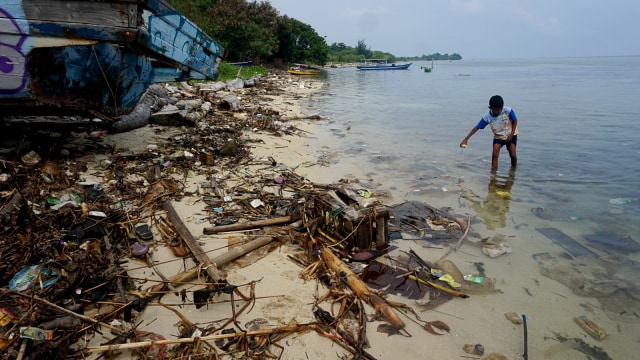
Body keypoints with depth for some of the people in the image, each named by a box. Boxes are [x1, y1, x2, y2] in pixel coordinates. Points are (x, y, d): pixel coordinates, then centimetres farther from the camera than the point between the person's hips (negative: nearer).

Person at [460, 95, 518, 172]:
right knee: (495, 154, -16)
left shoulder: (508, 111, -26)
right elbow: (477, 127, -18)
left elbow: (515, 121, -9)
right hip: (498, 137, 1)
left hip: (511, 135, -1)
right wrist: (466, 139, -25)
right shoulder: (487, 117, -23)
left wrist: (511, 135, -15)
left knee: (512, 154, -6)